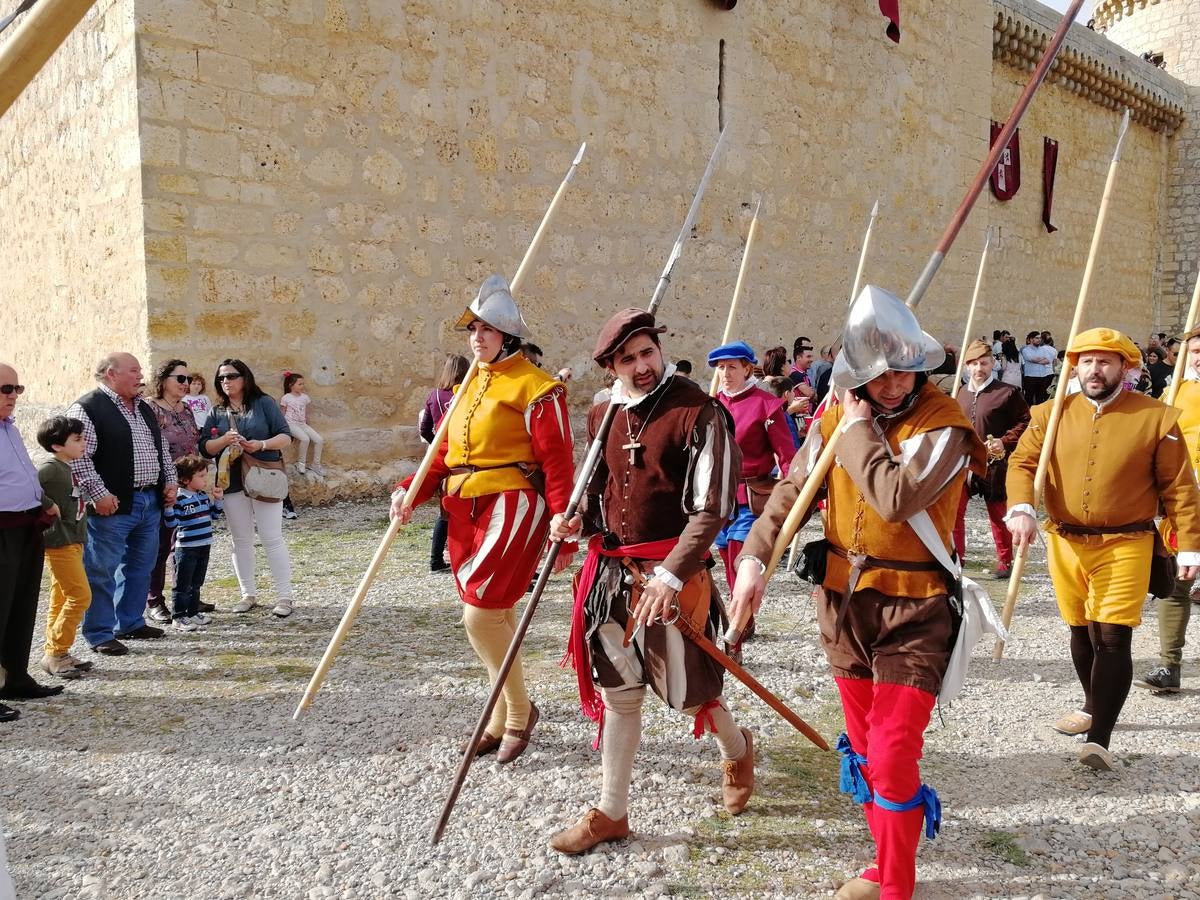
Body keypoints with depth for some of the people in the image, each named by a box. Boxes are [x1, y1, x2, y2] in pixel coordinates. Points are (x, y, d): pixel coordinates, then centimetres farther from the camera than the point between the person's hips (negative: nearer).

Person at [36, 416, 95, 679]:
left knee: (61, 599, 13)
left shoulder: (66, 468, 13)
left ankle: (56, 653, 20)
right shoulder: (50, 468, -16)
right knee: (80, 596, -9)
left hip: (72, 541, 10)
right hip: (60, 542, -10)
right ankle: (54, 653, -1)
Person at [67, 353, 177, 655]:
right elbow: (78, 457, -16)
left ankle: (131, 622, 29)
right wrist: (99, 494, -20)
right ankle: (100, 634, 9)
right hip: (112, 505, -8)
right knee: (103, 570, 0)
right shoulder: (87, 409, -10)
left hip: (151, 501, 8)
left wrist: (170, 482, 12)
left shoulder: (145, 409, 16)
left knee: (141, 567, 16)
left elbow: (162, 449, 22)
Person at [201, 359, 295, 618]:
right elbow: (205, 449, 5)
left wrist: (262, 445, -20)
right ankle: (248, 594, 21)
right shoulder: (216, 413, 10)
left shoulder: (264, 403, 1)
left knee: (272, 539, -5)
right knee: (241, 541, 10)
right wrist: (224, 440, -15)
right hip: (232, 483, 4)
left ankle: (284, 597, 0)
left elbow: (285, 436, -3)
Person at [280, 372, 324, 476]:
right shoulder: (286, 398, -2)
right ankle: (300, 463, -13)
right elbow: (282, 414, 3)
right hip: (291, 423, -5)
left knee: (319, 440, -14)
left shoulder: (305, 397, 10)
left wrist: (308, 426, 14)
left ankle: (316, 464, -1)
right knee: (305, 438, -32)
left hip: (302, 424, 5)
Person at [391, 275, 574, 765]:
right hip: (465, 510, 8)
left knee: (480, 613, -12)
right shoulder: (470, 385, 18)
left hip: (511, 507, -8)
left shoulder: (535, 387, -7)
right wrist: (411, 490, 0)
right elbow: (445, 453, 16)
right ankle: (503, 718, 29)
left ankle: (520, 711, 11)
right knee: (496, 615, 15)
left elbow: (558, 462, -12)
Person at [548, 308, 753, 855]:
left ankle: (736, 749, 41)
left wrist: (671, 574, -24)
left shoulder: (698, 413, -13)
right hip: (612, 572, 6)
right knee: (617, 693, 12)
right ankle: (611, 813, 27)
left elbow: (712, 508, -17)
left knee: (687, 691, 7)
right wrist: (576, 521, -1)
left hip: (674, 575, -5)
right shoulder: (603, 417, 7)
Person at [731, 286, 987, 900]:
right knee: (863, 747, 17)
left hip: (913, 612, -6)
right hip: (843, 601, 6)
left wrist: (859, 429, -18)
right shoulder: (837, 416, 3)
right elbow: (791, 492, 4)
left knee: (892, 756, -6)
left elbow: (896, 498, -31)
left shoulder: (944, 423, -15)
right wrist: (754, 557, -9)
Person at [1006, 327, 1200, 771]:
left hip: (1124, 545, -3)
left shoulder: (1156, 417, -5)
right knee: (1082, 632, 18)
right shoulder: (1051, 414, 2)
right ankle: (1094, 707, 39)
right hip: (1065, 543, 3)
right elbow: (1022, 462, -2)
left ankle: (1100, 740, -4)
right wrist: (1021, 508, -21)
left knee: (1112, 638, -8)